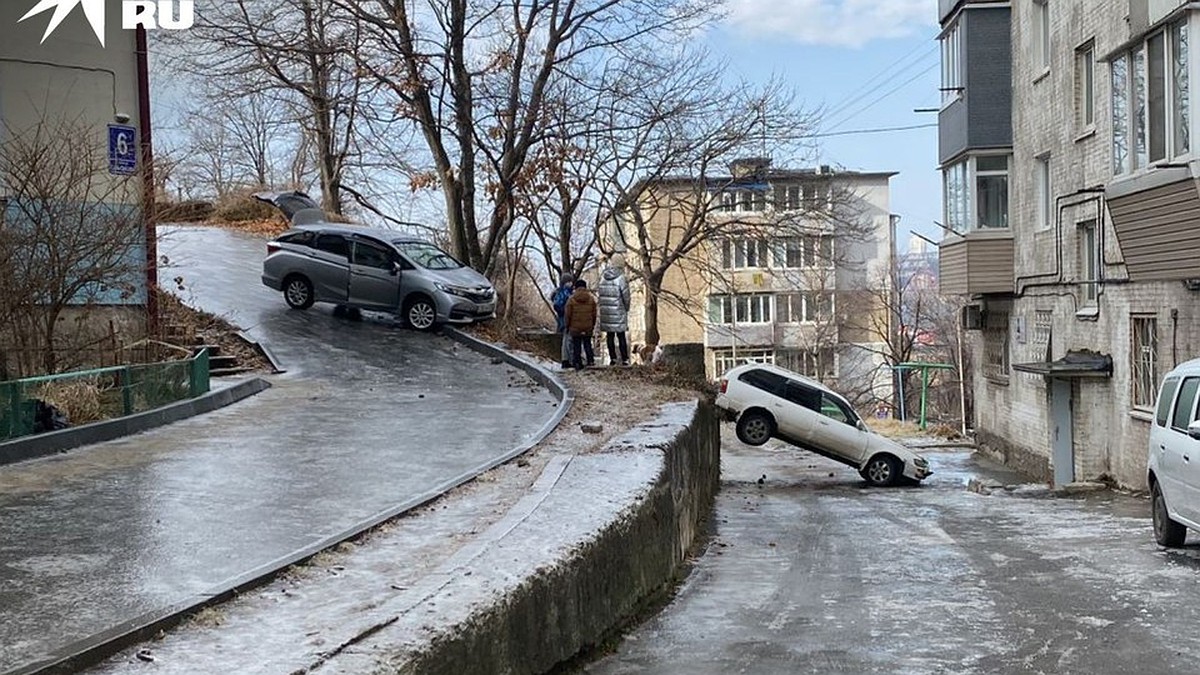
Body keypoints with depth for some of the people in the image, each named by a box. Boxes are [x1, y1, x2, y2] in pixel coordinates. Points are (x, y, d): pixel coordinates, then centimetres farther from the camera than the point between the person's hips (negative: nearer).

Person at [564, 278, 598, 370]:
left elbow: (568, 314, -7)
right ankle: (591, 360, 10)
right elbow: (594, 313, 4)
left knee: (576, 346, 5)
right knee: (587, 344, 15)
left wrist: (567, 326, 6)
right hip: (588, 327, 2)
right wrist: (593, 325, 17)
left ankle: (578, 364, 5)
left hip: (575, 327, -2)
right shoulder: (591, 298, -2)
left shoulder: (571, 299, -9)